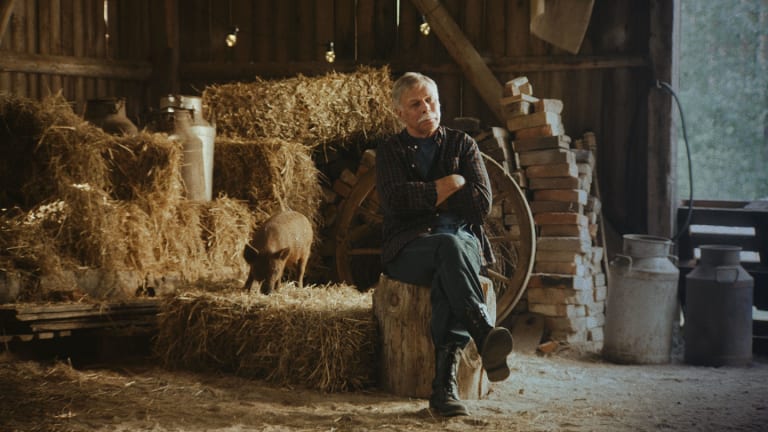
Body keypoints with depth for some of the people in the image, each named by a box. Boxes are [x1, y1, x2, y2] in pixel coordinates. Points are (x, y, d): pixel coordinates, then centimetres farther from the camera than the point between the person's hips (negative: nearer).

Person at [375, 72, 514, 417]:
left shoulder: (462, 144, 16)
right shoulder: (390, 151, 14)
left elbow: (481, 203, 0)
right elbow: (395, 201, -7)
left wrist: (425, 198, -1)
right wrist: (450, 185, -5)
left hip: (464, 241, 1)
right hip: (408, 249, -1)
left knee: (446, 278, -37)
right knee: (450, 246, -37)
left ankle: (445, 383, -48)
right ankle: (486, 336, -51)